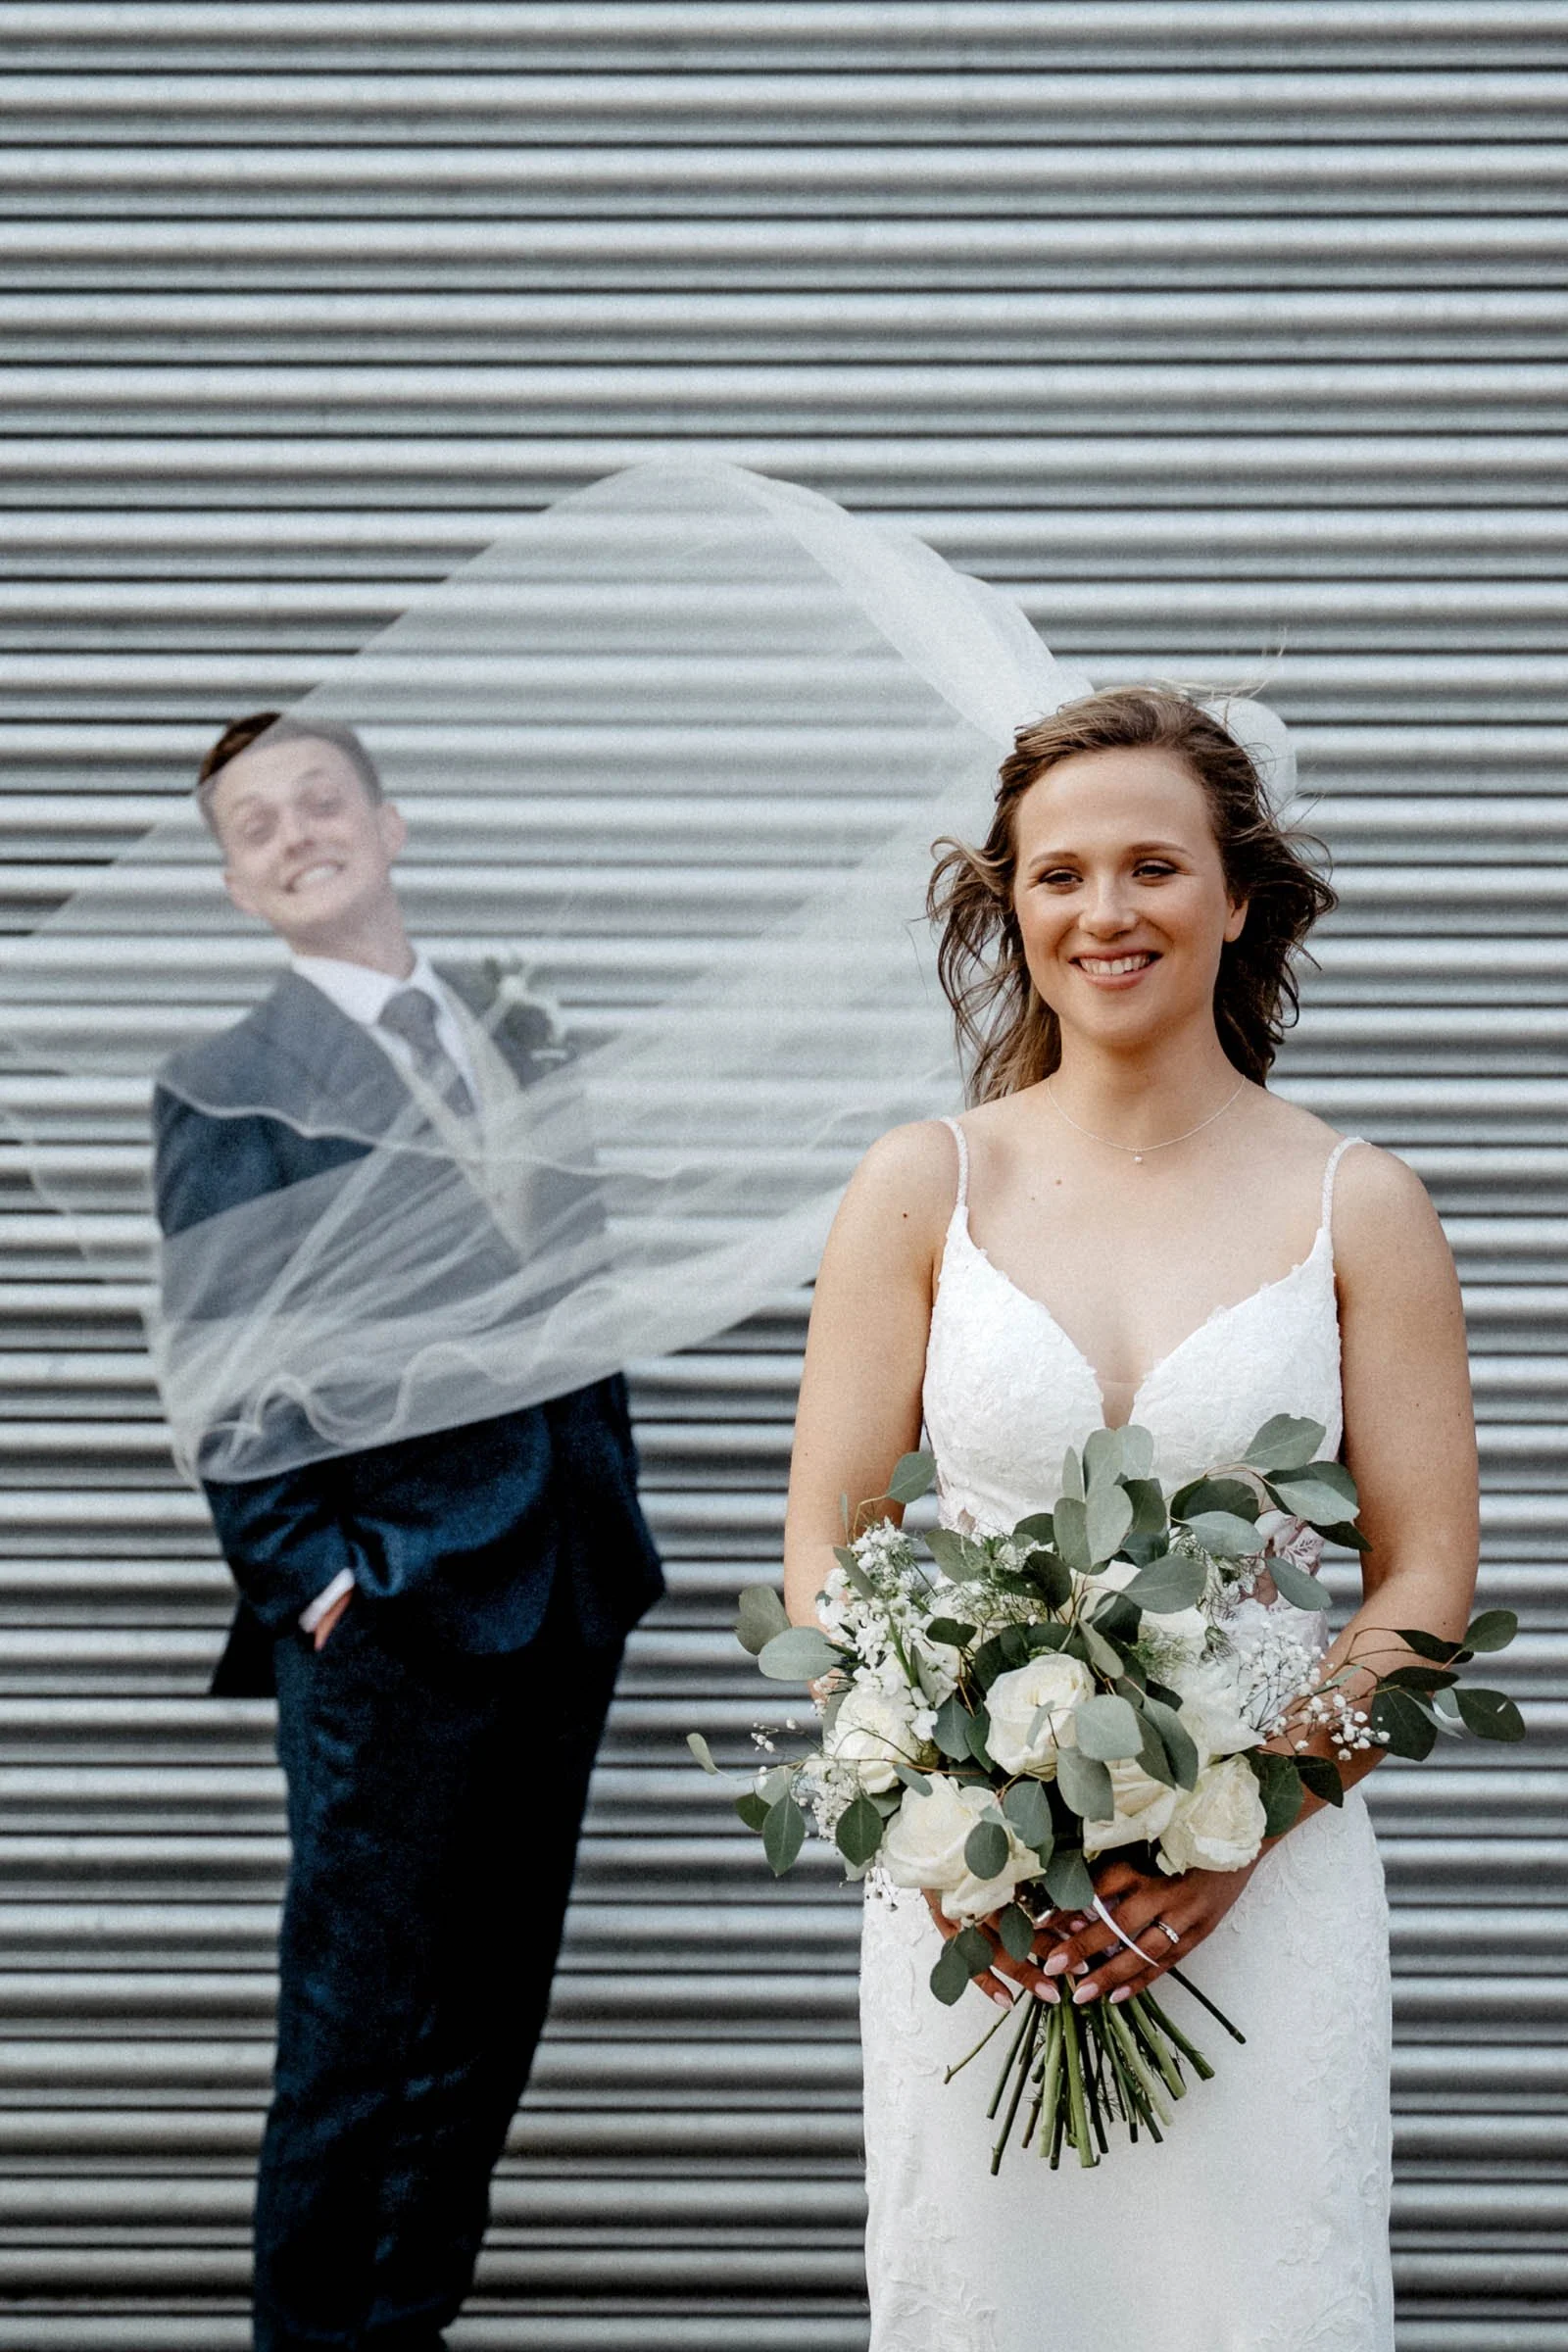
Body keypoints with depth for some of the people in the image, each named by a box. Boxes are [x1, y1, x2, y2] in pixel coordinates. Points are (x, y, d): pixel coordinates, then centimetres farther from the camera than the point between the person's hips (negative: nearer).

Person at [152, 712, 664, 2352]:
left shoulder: (519, 1040, 12)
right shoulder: (230, 1093, -5)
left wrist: (609, 1517, 11)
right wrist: (311, 1583, -13)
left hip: (564, 1602, 6)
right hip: (393, 1631, -6)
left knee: (490, 2021, 14)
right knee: (361, 2041, 0)